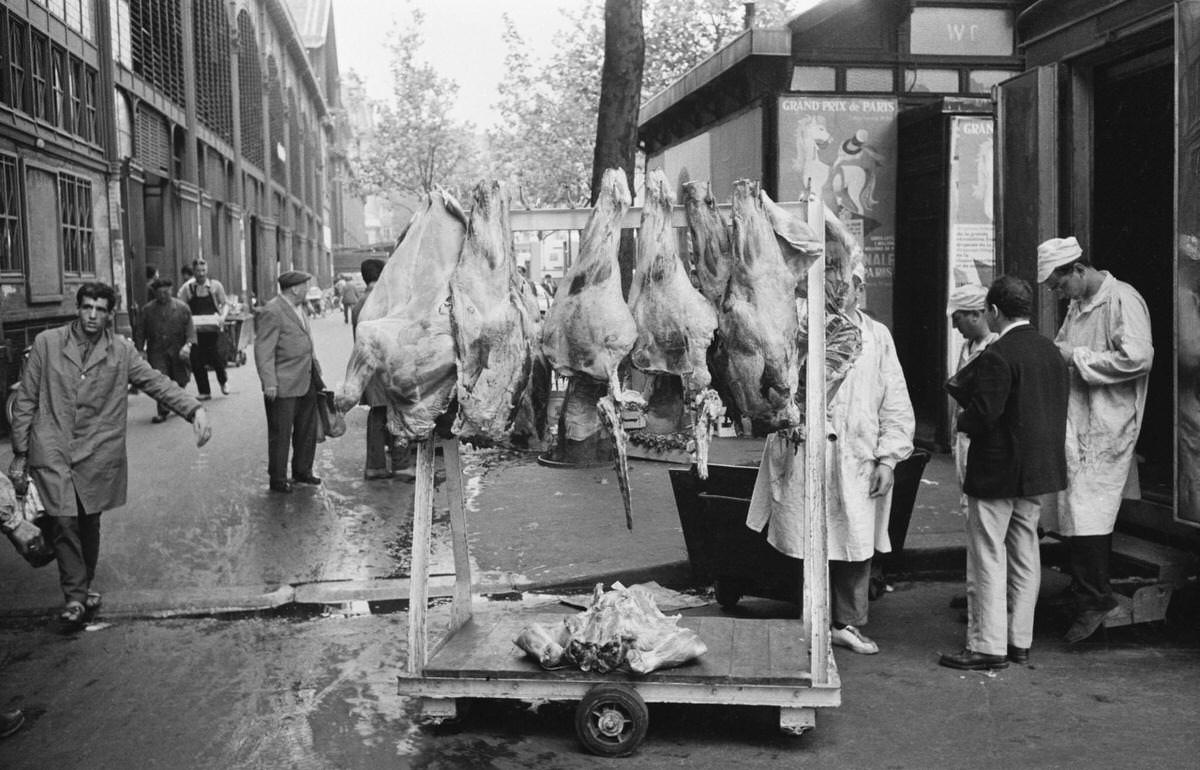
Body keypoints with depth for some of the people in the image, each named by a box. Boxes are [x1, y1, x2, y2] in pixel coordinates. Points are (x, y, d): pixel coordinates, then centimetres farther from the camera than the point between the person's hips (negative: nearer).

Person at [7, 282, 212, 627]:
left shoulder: (121, 351, 4)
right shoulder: (46, 343, 2)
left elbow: (157, 383, -3)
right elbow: (25, 401, 5)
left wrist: (195, 409, -21)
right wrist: (19, 454, 3)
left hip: (98, 454, 2)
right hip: (53, 450, -1)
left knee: (89, 523, 10)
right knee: (65, 522, -11)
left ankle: (84, 587, 31)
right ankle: (75, 596, 2)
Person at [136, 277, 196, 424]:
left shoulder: (182, 308, 1)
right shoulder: (146, 310, 4)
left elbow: (190, 328, -3)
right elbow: (140, 332, 8)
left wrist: (188, 344, -18)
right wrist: (140, 350, 1)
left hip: (177, 351, 0)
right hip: (157, 352, 0)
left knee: (181, 380, 8)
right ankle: (163, 411, -4)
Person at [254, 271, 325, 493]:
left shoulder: (300, 309, 14)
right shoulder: (272, 312, -15)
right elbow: (263, 350, -18)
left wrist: (316, 371, 21)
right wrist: (269, 383, -23)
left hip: (306, 382, 9)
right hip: (284, 385, -9)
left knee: (307, 430, 16)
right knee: (280, 434, 2)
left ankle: (302, 471, 31)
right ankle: (278, 479, 12)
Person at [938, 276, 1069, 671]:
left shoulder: (998, 354, -18)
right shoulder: (1051, 351, 8)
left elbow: (984, 412, -23)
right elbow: (1056, 409, 14)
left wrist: (962, 422, -2)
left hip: (998, 471, -8)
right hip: (1039, 471, 8)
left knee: (988, 557, -1)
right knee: (1024, 554, 14)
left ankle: (987, 645, 2)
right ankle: (1020, 641, 22)